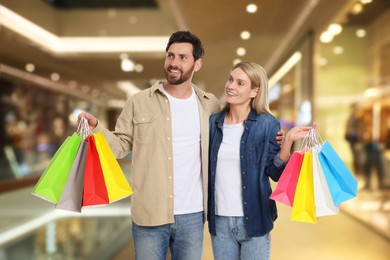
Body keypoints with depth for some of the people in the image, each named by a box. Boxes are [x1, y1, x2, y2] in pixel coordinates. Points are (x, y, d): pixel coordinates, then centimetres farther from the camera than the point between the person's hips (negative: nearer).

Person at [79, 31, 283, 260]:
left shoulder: (210, 105, 4)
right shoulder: (139, 102, -1)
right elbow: (120, 145, 1)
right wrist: (95, 127, -15)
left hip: (192, 215, 2)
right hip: (149, 215, -1)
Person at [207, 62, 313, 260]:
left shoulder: (267, 124, -6)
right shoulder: (214, 122, 3)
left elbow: (276, 173, -6)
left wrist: (288, 140, -17)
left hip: (253, 220, -3)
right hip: (220, 220, 3)